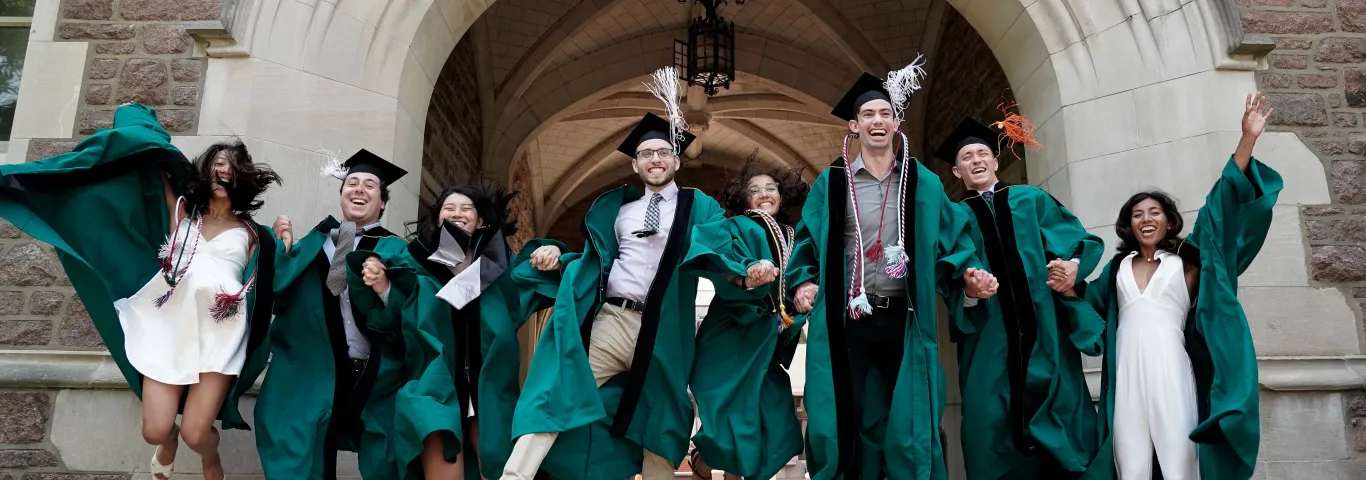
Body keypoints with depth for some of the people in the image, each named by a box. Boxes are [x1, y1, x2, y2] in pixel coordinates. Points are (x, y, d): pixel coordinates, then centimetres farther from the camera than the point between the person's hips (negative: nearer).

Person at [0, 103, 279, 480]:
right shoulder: (181, 212, 13)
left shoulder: (250, 233, 10)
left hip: (220, 335, -2)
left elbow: (261, 289, 6)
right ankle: (168, 444, 40)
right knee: (155, 431, -1)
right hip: (169, 326, 2)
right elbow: (152, 160, 13)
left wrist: (287, 244, -3)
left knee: (195, 433, -9)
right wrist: (138, 116, 18)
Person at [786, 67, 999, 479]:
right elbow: (807, 242, 4)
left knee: (909, 418, 6)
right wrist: (803, 283, -10)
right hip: (847, 320, 0)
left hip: (904, 319, 1)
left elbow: (950, 240, 5)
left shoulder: (923, 183, 6)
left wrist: (969, 276, -11)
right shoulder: (832, 182, 3)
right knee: (848, 417, 6)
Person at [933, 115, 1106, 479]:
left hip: (1044, 326, 1)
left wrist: (1073, 265, -11)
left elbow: (1082, 240, 10)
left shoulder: (1032, 200, 17)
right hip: (989, 335, -1)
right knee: (994, 419, -4)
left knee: (1059, 405, -3)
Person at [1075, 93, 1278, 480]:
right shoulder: (1119, 266, 18)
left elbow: (1224, 203, 4)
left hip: (1169, 369, -2)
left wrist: (1248, 139, -3)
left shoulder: (1186, 259, 10)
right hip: (1127, 370, 2)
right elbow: (1091, 299, 29)